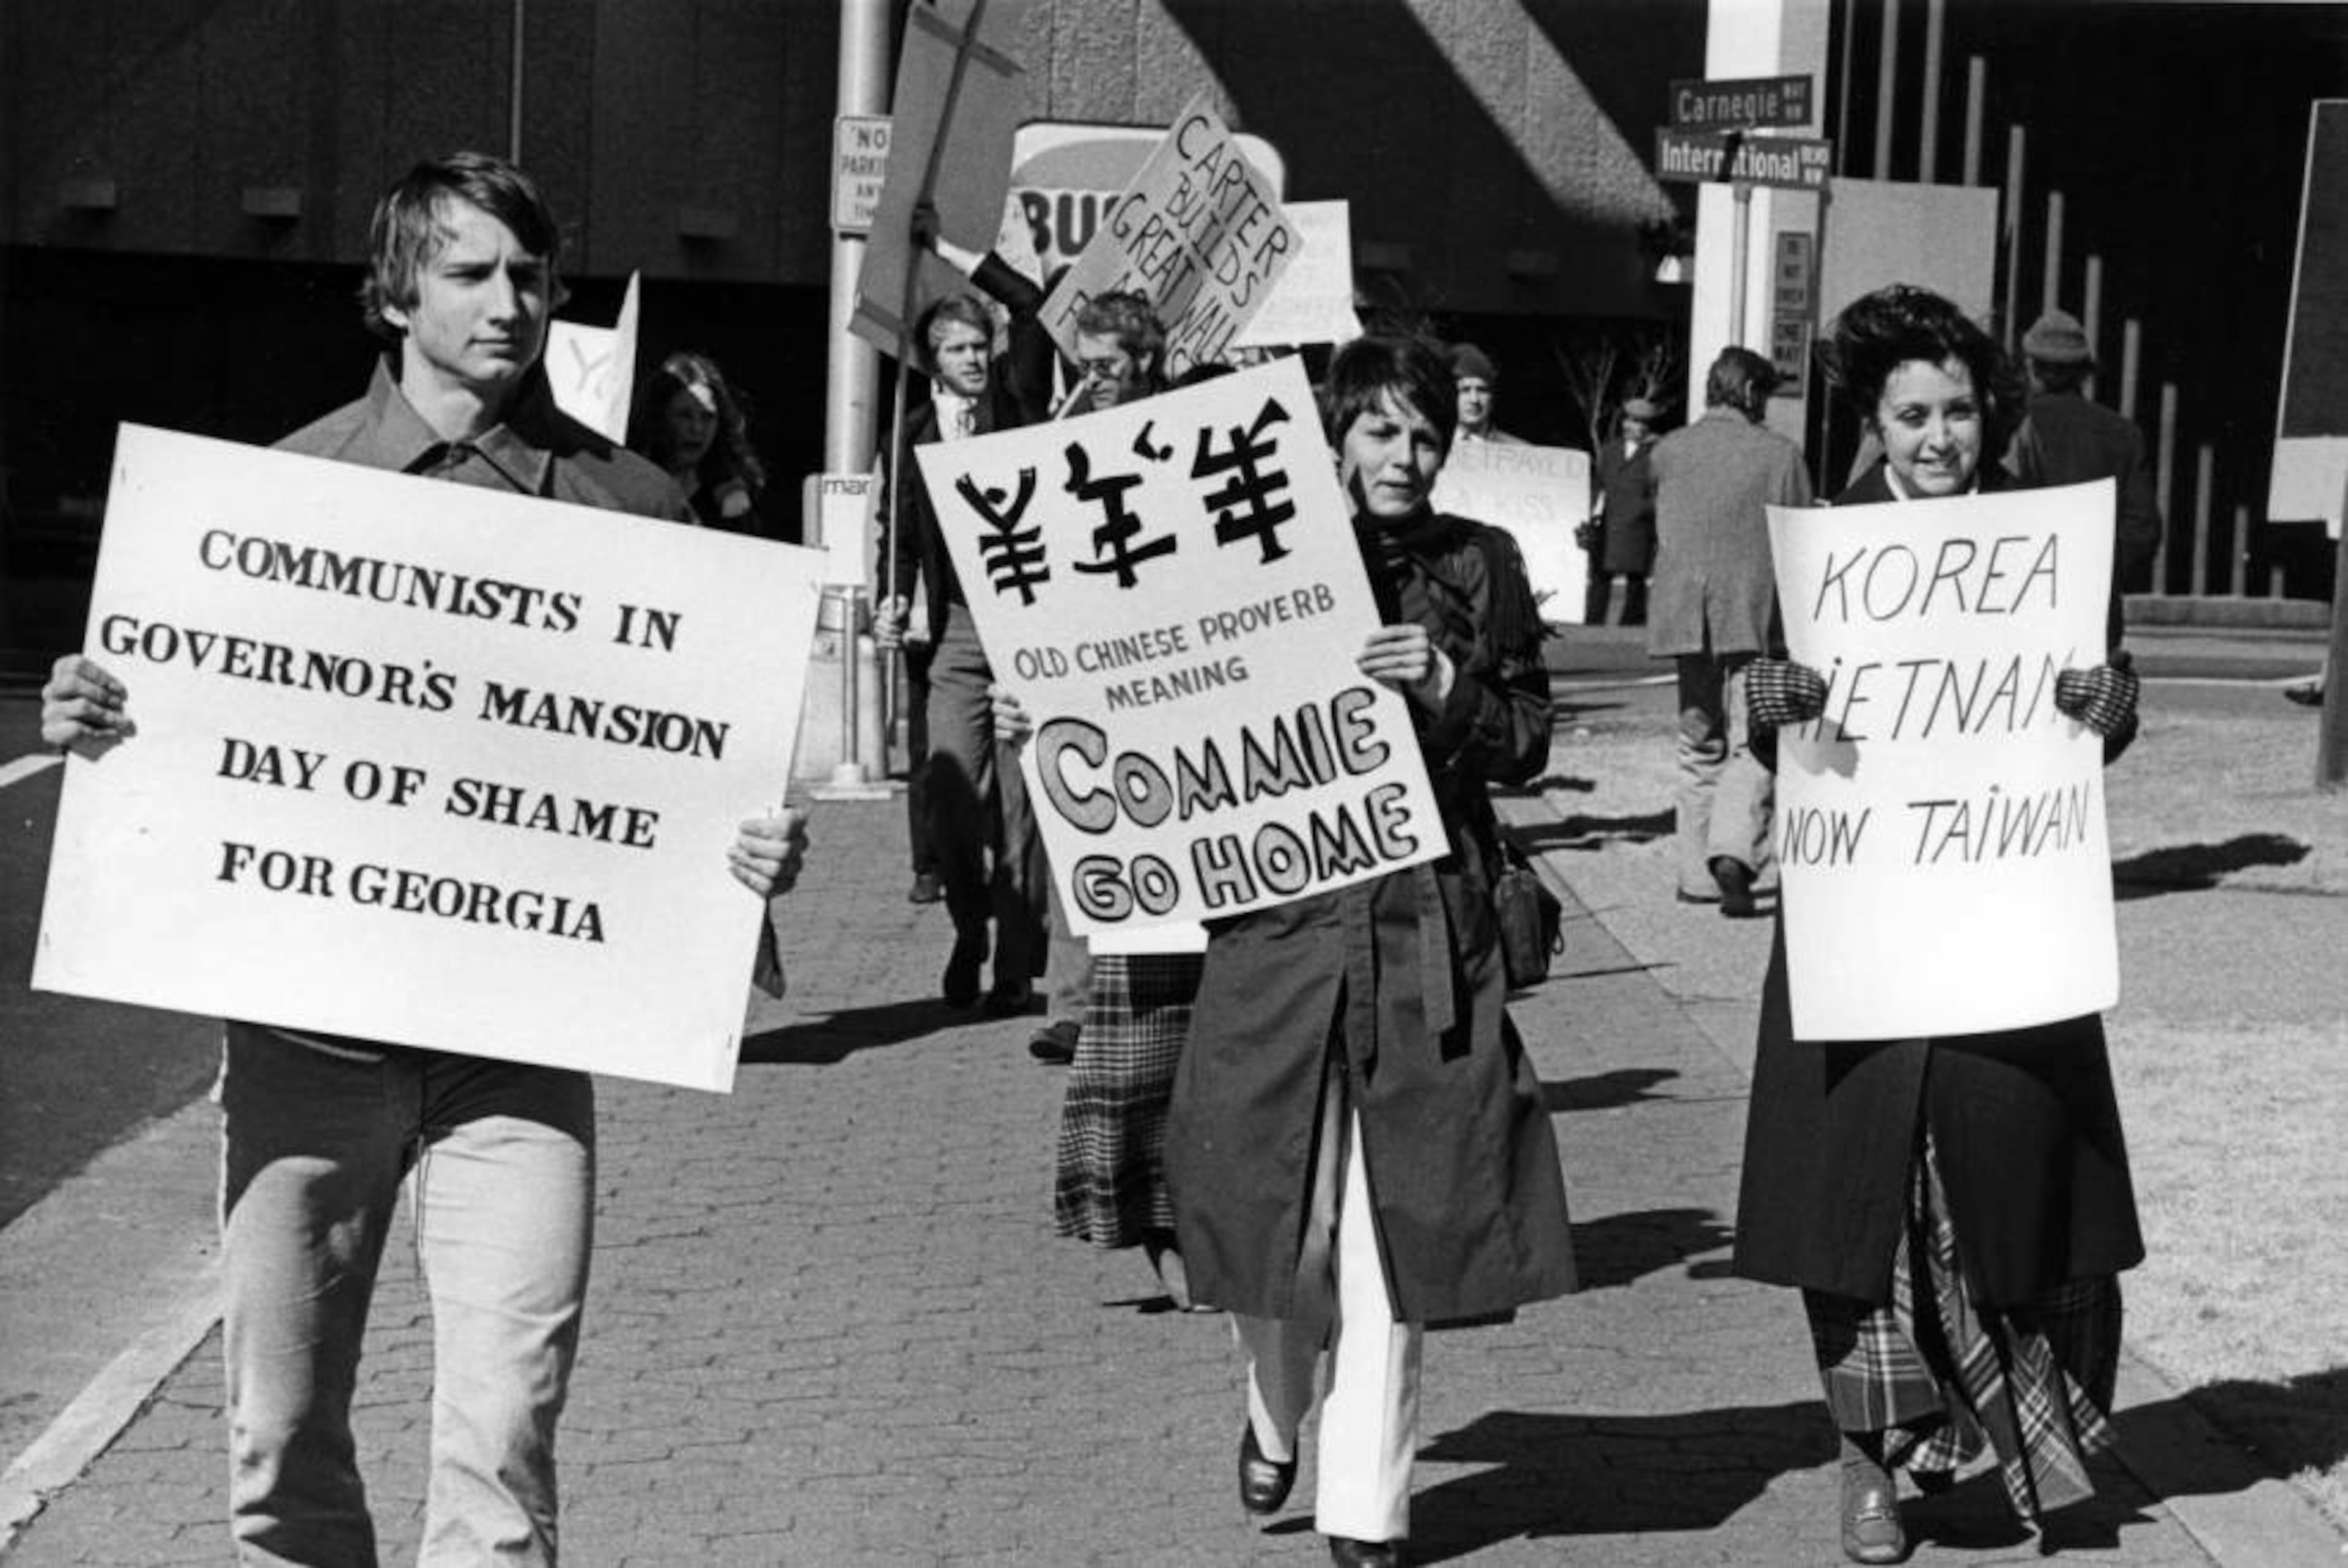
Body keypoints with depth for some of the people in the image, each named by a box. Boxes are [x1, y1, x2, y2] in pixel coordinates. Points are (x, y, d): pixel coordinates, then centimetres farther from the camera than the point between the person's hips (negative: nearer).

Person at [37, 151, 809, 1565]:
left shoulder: (632, 507, 4)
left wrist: (753, 850, -11)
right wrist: (97, 724, -10)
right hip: (309, 1017, 1)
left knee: (504, 1436, -9)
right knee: (284, 1444, 9)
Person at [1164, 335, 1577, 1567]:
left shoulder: (1479, 567, 7)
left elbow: (1528, 745, 5)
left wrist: (1448, 690, -13)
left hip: (1427, 931, 1)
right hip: (1280, 915, 0)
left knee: (1398, 1222, 0)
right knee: (1276, 1215, 2)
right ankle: (1274, 1414, 33)